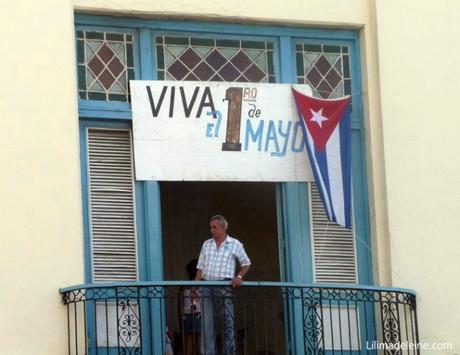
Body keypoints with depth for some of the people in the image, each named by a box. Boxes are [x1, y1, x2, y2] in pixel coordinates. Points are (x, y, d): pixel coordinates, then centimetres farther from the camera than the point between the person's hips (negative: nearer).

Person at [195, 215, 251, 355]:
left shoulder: (235, 244, 6)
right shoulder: (206, 244, 17)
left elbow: (246, 264, 11)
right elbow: (200, 267, 16)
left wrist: (239, 276, -6)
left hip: (224, 286, -3)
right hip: (207, 286, 3)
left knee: (228, 321, -4)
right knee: (207, 322, -3)